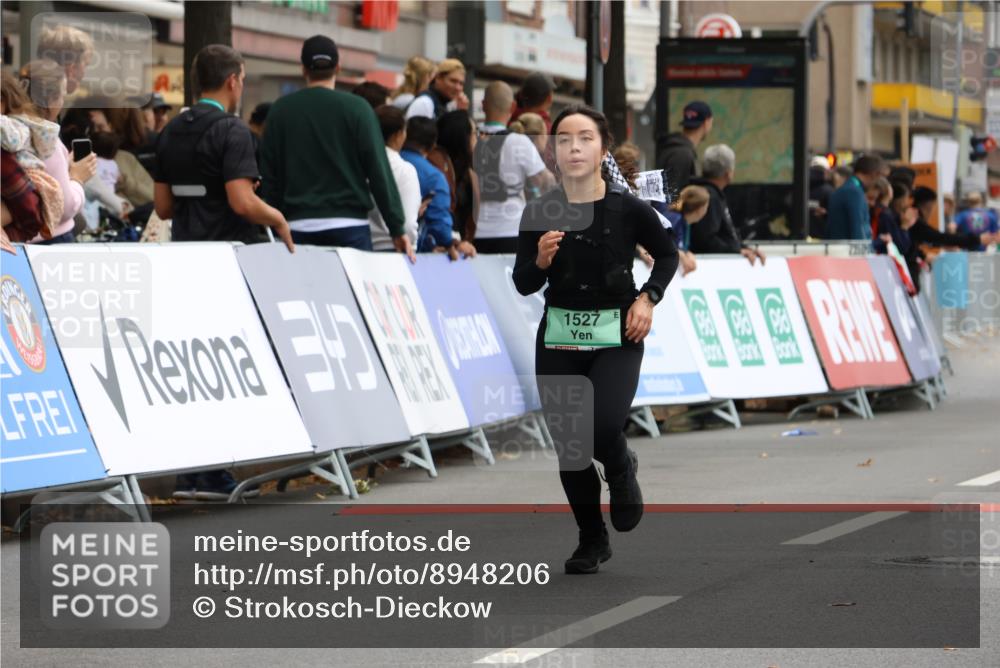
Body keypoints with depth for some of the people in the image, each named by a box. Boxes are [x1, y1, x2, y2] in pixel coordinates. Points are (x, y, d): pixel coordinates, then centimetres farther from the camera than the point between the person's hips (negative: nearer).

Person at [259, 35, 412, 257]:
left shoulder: (280, 110, 4)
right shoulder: (356, 108, -3)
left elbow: (269, 174, 6)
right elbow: (379, 170, -5)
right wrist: (397, 228, -2)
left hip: (299, 228, 2)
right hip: (349, 224, -2)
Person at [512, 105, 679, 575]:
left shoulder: (628, 209, -8)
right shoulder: (538, 213, -5)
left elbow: (667, 254, 9)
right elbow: (523, 285, 2)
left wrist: (647, 298, -4)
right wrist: (541, 260, -18)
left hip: (616, 337, -2)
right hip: (558, 338, 2)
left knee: (602, 428, -23)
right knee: (568, 447, 3)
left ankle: (621, 470, 14)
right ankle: (592, 540, 25)